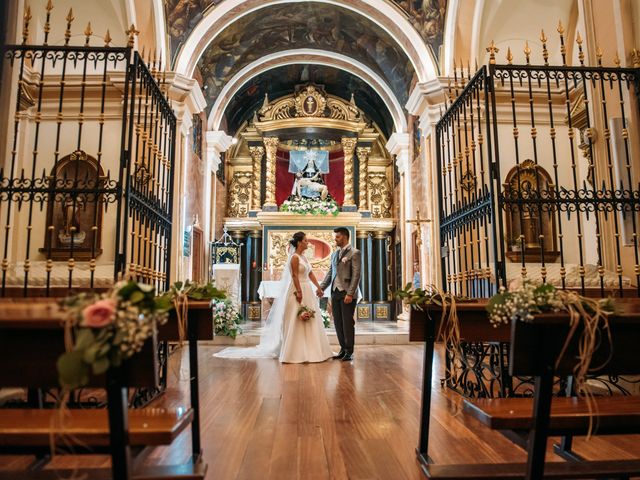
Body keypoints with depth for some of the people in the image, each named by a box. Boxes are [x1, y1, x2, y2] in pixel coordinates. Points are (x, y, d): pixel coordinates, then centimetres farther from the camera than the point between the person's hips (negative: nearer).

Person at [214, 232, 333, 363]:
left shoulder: (303, 257, 14)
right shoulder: (294, 257, -12)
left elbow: (310, 273, 16)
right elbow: (294, 276, -18)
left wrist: (318, 287, 15)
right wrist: (299, 292, -22)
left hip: (307, 291, 9)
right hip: (298, 290, -9)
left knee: (308, 322, 11)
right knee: (296, 322, -3)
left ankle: (306, 351, 19)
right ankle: (295, 352, 4)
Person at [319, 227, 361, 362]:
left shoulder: (354, 253, -5)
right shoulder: (334, 254, 17)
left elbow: (356, 275, -11)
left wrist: (350, 293, -17)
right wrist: (321, 287, 8)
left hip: (347, 293, -7)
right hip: (335, 292, 7)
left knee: (348, 323, -1)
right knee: (338, 323, 9)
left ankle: (349, 351, 10)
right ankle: (343, 348, 20)